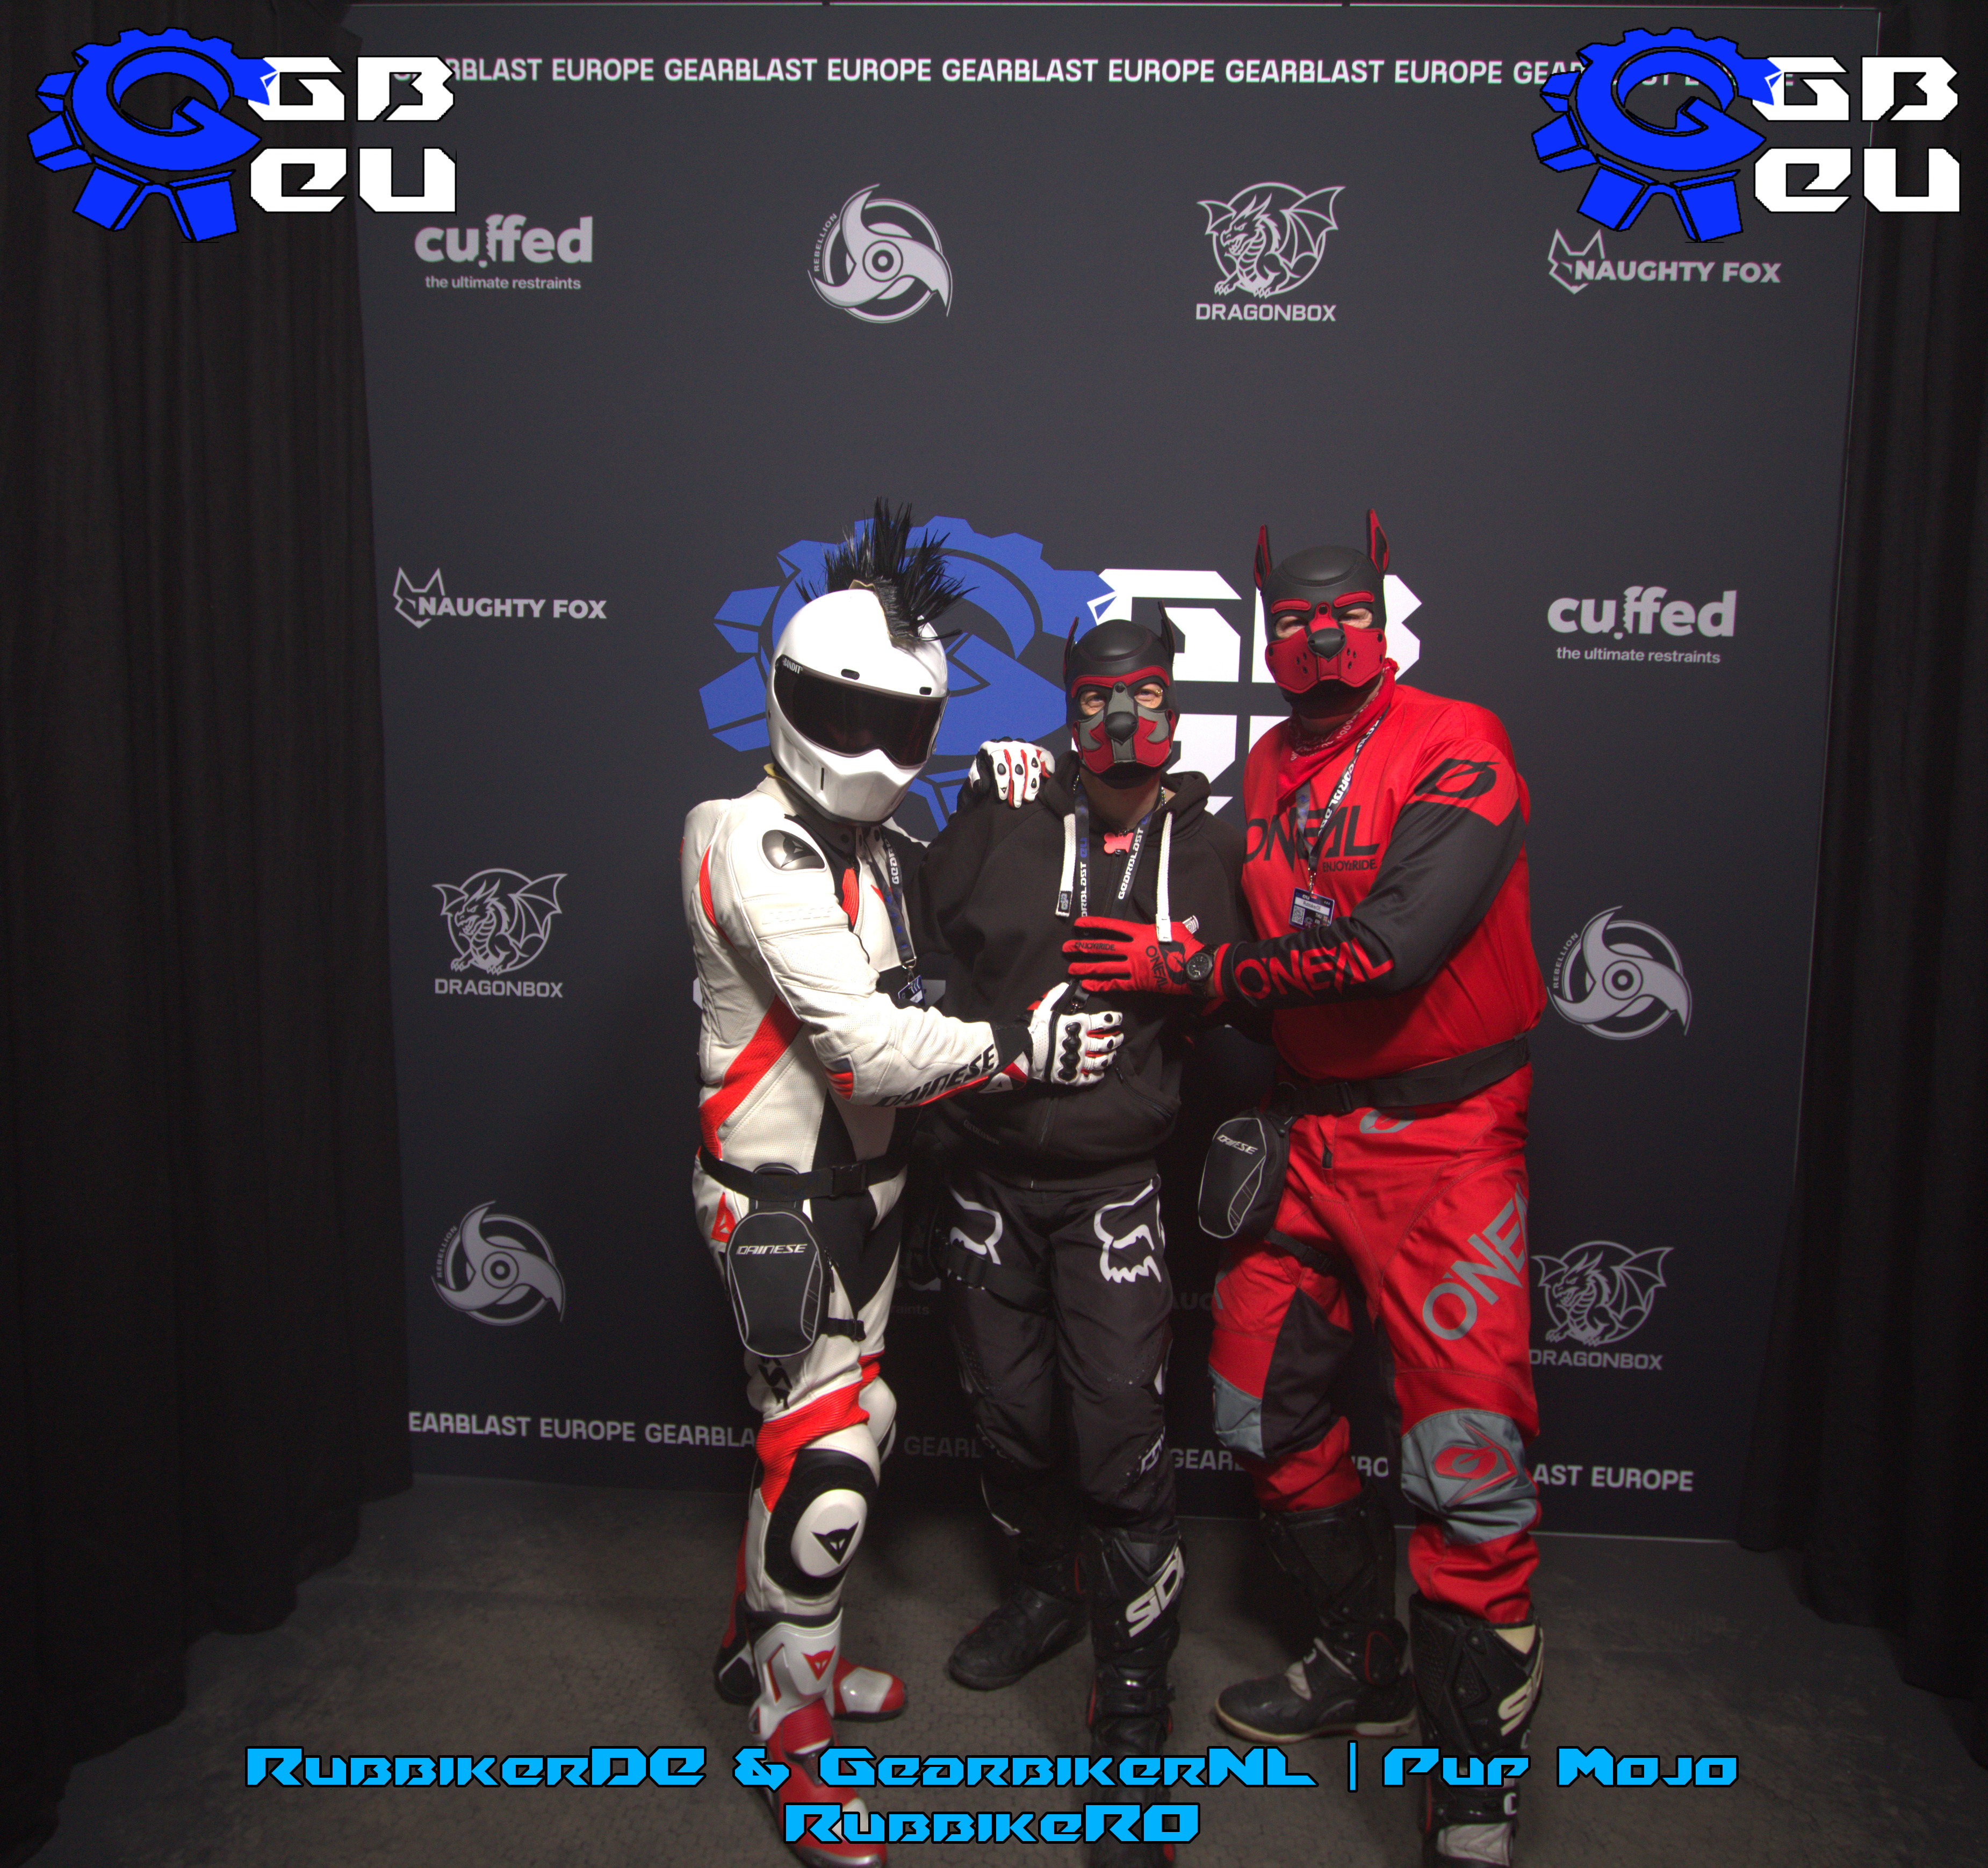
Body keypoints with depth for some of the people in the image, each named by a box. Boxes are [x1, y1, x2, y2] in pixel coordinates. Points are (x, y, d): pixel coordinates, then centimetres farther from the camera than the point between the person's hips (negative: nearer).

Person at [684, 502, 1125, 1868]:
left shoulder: (868, 846, 12)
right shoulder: (759, 848, -20)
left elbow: (899, 1012, 14)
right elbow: (861, 1046, -26)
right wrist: (1019, 1045, -26)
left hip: (862, 1180, 9)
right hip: (782, 1192, -9)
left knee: (835, 1422, 18)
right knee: (829, 1457, -4)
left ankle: (766, 1644, 39)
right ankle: (794, 1736, 16)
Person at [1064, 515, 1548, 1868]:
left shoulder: (1457, 749, -11)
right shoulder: (1262, 771, 10)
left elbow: (1391, 944, -23)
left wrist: (1190, 969, -18)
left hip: (1443, 1137, -6)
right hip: (1305, 1131, 7)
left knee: (1469, 1462, -5)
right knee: (1264, 1414, 14)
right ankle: (1367, 1666, 36)